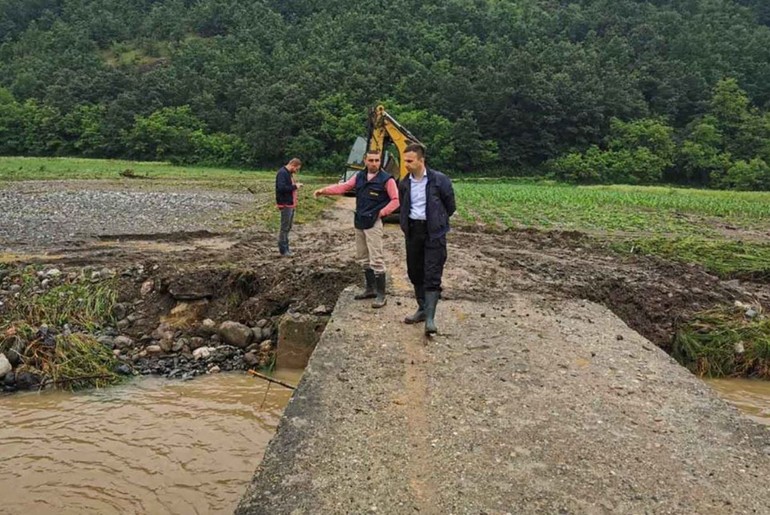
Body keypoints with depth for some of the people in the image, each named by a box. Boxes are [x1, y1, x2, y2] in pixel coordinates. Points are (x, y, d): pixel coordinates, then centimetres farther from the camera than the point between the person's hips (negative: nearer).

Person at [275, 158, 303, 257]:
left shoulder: (289, 173, 15)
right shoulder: (282, 173, -16)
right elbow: (281, 188, -27)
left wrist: (296, 185, 4)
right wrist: (294, 186, -19)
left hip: (291, 204, 10)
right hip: (285, 204, -10)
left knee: (288, 227, 15)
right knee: (285, 228, -4)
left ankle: (286, 247, 24)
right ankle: (283, 250, 3)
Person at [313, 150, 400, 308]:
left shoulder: (386, 179, -9)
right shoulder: (359, 176, 9)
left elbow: (396, 200, -10)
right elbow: (343, 187, 7)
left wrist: (382, 212, -15)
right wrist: (324, 190, -4)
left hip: (373, 223, -7)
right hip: (359, 222, 7)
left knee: (376, 259, -9)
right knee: (363, 258, 15)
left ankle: (381, 295, -2)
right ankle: (370, 288, 28)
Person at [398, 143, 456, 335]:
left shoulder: (439, 180, -8)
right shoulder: (404, 184, 6)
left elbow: (450, 206, 1)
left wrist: (437, 222, 8)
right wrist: (406, 227, 10)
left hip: (433, 232, -5)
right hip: (413, 231, 5)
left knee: (432, 275, -8)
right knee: (415, 272, 11)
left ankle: (430, 318, -9)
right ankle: (422, 309, 27)